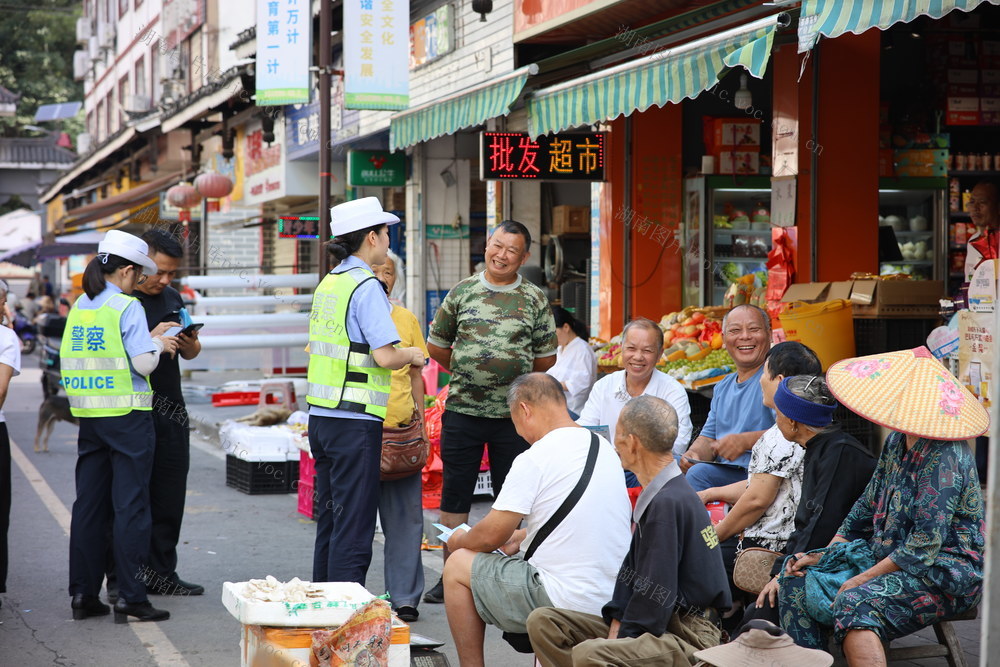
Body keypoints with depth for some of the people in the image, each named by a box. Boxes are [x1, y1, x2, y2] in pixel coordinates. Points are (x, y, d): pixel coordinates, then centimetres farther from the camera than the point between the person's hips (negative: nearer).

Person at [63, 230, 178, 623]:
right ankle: (130, 598, -1)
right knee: (130, 506, -2)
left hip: (88, 415, 7)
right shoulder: (127, 307, -11)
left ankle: (83, 594, 14)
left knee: (89, 503, 11)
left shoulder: (79, 307, 9)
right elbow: (144, 363, -16)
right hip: (126, 414, -6)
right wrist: (159, 344, 5)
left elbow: (76, 359, 15)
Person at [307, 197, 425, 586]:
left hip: (321, 417, 8)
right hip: (355, 421, -8)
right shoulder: (366, 287, -12)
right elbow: (385, 356, -21)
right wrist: (412, 355, 0)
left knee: (329, 520, 14)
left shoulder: (328, 284, 13)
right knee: (353, 527, -4)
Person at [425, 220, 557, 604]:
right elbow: (436, 345, 15)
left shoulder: (535, 300, 4)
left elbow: (546, 359, 11)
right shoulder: (462, 292, 5)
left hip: (514, 414, 0)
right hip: (462, 410, 1)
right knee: (455, 496, 5)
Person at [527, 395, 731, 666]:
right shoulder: (656, 496, 12)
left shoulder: (668, 503, -20)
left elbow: (656, 595, -21)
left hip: (690, 635, -10)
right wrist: (616, 629, 3)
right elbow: (632, 567, 14)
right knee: (542, 622, 2)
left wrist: (619, 641, -13)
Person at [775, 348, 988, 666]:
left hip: (943, 577, -10)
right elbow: (868, 506, 18)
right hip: (888, 561, 10)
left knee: (855, 604, -35)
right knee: (796, 583, 0)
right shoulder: (897, 442, 8)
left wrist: (862, 579, -20)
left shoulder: (943, 458, -22)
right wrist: (823, 556, 10)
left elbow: (925, 546, -24)